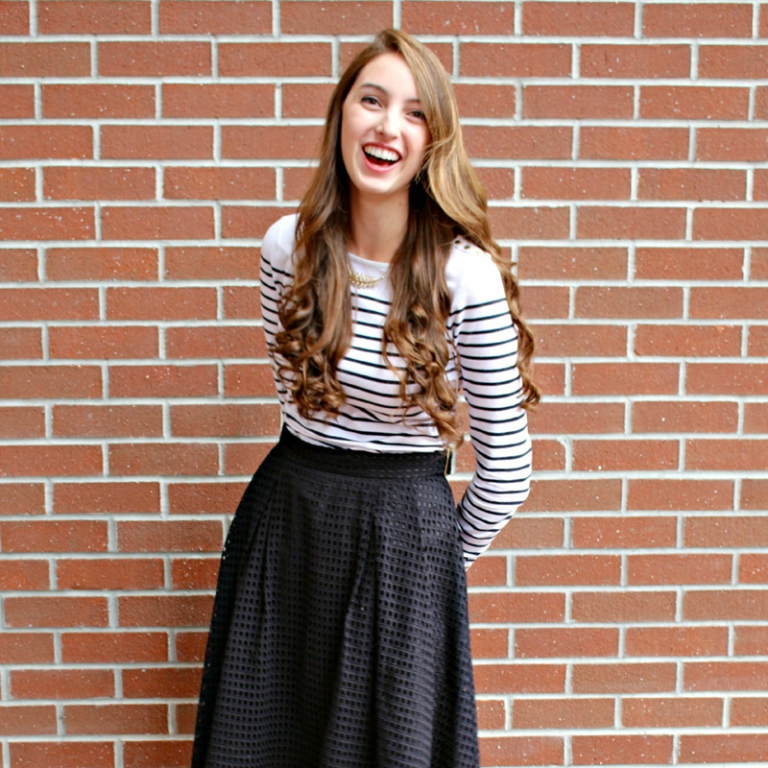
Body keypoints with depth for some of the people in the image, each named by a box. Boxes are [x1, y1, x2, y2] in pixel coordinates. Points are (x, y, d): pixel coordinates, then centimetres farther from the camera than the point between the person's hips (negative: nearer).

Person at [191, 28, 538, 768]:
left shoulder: (468, 277, -18)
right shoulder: (288, 246, -5)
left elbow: (505, 464, -8)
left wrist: (444, 558, 3)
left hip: (404, 533, -4)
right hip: (286, 519, 4)